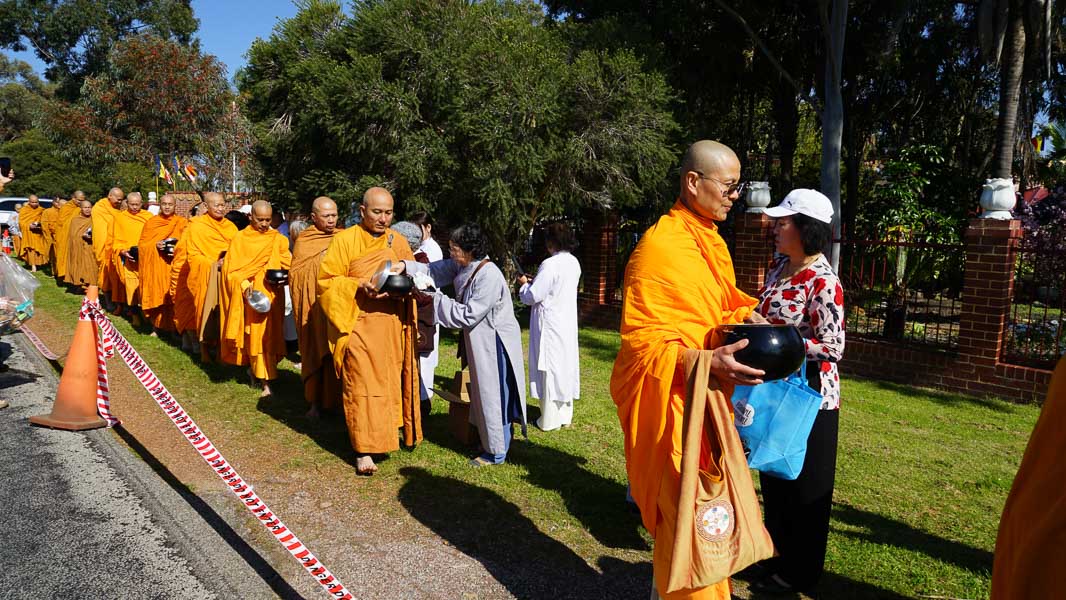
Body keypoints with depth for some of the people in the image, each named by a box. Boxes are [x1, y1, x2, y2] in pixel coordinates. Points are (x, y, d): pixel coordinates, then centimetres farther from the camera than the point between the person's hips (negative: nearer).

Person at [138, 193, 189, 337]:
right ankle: (156, 326, 10)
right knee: (157, 295, -1)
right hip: (155, 266, 1)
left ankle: (176, 327, 3)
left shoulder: (182, 223, 6)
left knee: (174, 297, -6)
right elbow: (142, 244, 6)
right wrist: (155, 246, -13)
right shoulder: (151, 223, 10)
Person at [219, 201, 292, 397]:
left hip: (272, 297, 2)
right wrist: (245, 285, -18)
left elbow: (289, 266, 4)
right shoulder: (240, 239, 2)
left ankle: (255, 370, 21)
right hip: (250, 297, -1)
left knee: (269, 335, 3)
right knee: (256, 336, -2)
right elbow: (231, 268, -2)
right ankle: (265, 381, 6)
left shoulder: (278, 240, 6)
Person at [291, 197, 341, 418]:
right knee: (316, 352, 2)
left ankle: (337, 398, 11)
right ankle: (316, 402, 12)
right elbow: (295, 274, -4)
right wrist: (318, 261, -14)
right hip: (314, 307, -2)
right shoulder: (304, 242, 3)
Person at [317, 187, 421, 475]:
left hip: (394, 325, 4)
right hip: (359, 325, -4)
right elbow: (326, 280, -5)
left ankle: (386, 430, 27)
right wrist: (359, 286, -19)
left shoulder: (398, 242, 9)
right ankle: (363, 450, -1)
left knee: (391, 381, 9)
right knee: (362, 384, -5)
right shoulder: (345, 240, -3)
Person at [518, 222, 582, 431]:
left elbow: (532, 296, -18)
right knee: (566, 366, 14)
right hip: (568, 325, 8)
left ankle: (550, 419, 7)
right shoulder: (574, 263, 5)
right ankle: (565, 414, 24)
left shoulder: (550, 265, -20)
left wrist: (524, 284, 1)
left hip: (550, 325, -8)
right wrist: (535, 282, 14)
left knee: (549, 369, 0)